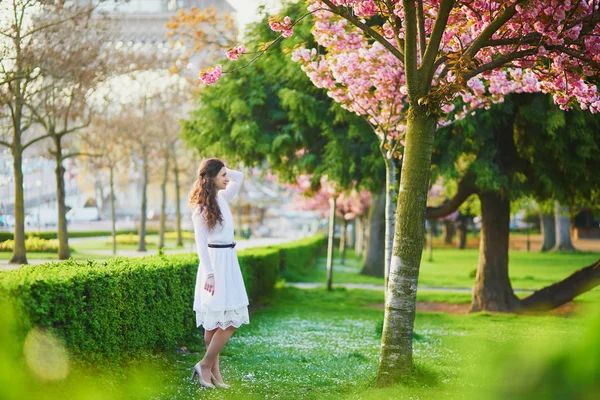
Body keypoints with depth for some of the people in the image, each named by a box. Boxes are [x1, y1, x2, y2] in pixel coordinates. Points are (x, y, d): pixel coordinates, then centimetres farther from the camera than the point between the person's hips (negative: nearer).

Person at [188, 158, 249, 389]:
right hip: (215, 263, -8)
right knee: (227, 321, -9)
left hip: (229, 262, 8)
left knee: (224, 321, 8)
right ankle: (205, 365, 1)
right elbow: (201, 244, -16)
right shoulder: (201, 208, -12)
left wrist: (224, 171, 8)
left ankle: (213, 369, 13)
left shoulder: (222, 198, 9)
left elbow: (239, 177, 23)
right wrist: (209, 274, -20)